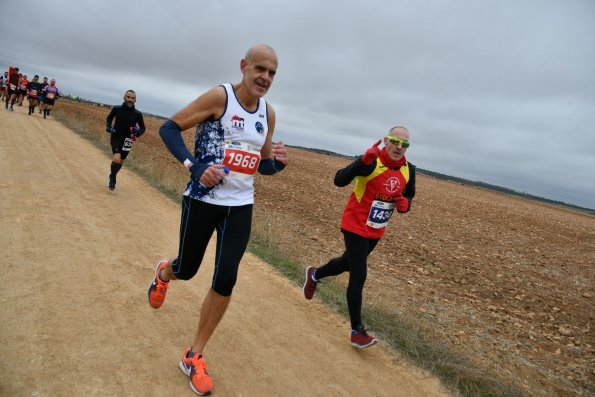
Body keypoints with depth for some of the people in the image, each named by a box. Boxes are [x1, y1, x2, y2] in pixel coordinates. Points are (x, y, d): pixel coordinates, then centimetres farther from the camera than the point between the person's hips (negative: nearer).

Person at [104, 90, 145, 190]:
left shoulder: (137, 114, -9)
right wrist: (108, 126, -5)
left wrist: (138, 132, -16)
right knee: (116, 159, -22)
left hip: (127, 139, 2)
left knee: (121, 162, 14)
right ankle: (112, 179, 4)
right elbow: (109, 118, 12)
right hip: (116, 137, -2)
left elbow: (143, 128, 4)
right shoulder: (117, 109, -9)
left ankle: (112, 177, 44)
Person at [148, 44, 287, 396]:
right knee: (187, 270, 12)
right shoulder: (220, 96, -12)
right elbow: (169, 129, -10)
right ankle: (164, 275, 54)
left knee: (226, 281, -3)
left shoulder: (268, 113, 5)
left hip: (240, 207, 4)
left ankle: (194, 357, 17)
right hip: (203, 200, -4)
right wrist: (196, 167, -24)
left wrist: (278, 162, -9)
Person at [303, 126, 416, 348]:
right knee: (359, 275, -10)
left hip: (376, 231, 7)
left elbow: (408, 196, 13)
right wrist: (363, 162, -47)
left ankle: (314, 275, 52)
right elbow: (339, 181, -32)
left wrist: (405, 204, -12)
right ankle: (357, 331, 3)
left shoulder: (408, 170, -2)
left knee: (348, 263, 23)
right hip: (356, 227, -7)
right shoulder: (371, 162, -21)